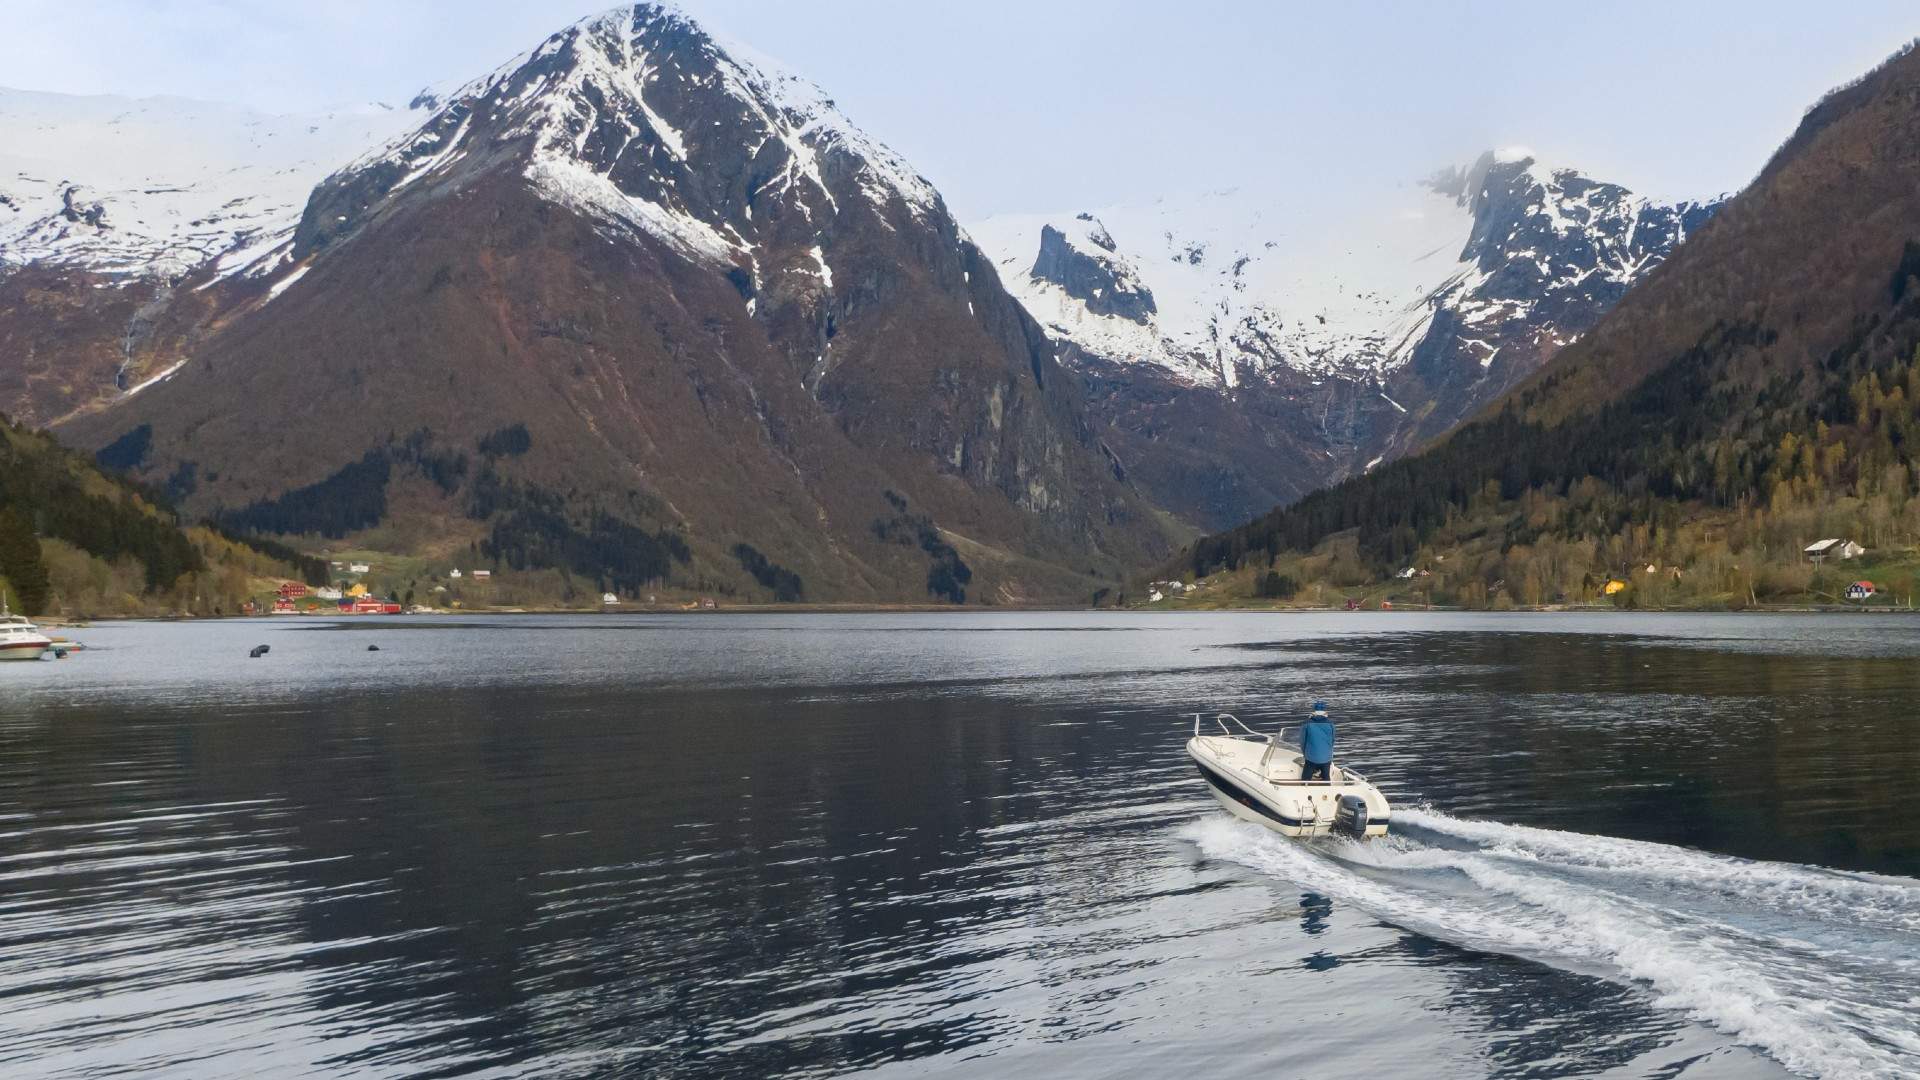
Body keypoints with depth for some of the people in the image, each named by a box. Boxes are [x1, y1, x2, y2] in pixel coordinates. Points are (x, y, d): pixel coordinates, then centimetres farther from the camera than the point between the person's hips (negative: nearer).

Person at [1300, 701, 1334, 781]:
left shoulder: (1307, 724, -7)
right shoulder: (1330, 724, -2)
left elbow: (1302, 741, 2)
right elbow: (1332, 741, 9)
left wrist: (1305, 754, 18)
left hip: (1311, 759, -2)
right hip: (1326, 759, 2)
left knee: (1305, 780, 7)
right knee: (1326, 781, 15)